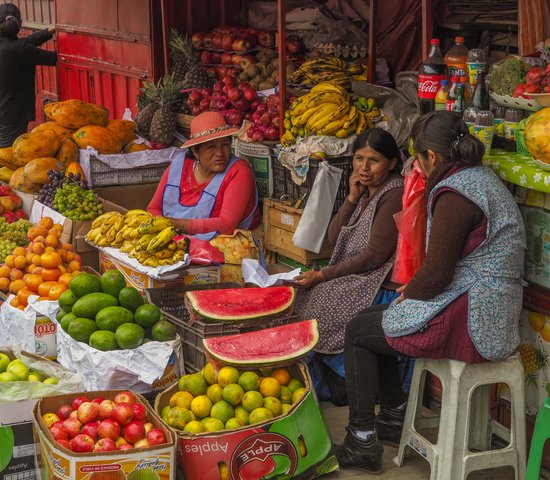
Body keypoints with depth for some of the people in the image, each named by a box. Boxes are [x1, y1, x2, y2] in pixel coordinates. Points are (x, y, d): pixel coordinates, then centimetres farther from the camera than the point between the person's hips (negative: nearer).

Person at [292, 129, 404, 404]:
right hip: (360, 278, 9)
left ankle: (329, 387, 3)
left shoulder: (394, 195, -16)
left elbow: (373, 257, -19)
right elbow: (334, 238, 10)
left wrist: (322, 275, -15)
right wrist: (353, 198, -2)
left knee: (315, 302, -16)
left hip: (383, 287, -9)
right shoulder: (367, 193, 13)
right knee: (302, 296, -2)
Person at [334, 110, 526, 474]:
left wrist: (409, 292, -2)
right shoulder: (481, 176, 12)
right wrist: (415, 288, 12)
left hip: (470, 320, -10)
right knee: (374, 319, 24)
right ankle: (395, 418, 33)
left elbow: (437, 273, -21)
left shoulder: (455, 192, -20)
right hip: (493, 312, 10)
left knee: (358, 332, 6)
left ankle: (363, 443, 12)